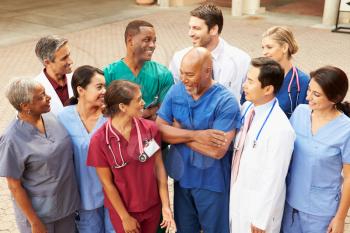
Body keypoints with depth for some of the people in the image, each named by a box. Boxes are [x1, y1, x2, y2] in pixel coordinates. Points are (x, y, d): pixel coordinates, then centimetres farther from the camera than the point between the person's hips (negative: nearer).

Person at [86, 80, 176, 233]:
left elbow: (159, 166, -4)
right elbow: (107, 183, -11)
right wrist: (125, 217, -7)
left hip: (153, 207, 3)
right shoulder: (100, 140, -17)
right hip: (122, 209, -3)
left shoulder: (150, 128, -9)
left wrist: (166, 205, -7)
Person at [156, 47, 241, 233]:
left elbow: (217, 151, -27)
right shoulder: (175, 91, -6)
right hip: (182, 177, 5)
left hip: (211, 183, -4)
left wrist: (179, 132, -17)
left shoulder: (225, 101, -22)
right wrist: (195, 135, -22)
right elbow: (159, 130, -9)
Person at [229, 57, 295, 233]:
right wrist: (233, 188, 12)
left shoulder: (280, 129, -28)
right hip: (237, 194, 7)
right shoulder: (246, 107, -5)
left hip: (259, 203, -7)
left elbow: (274, 180, -22)